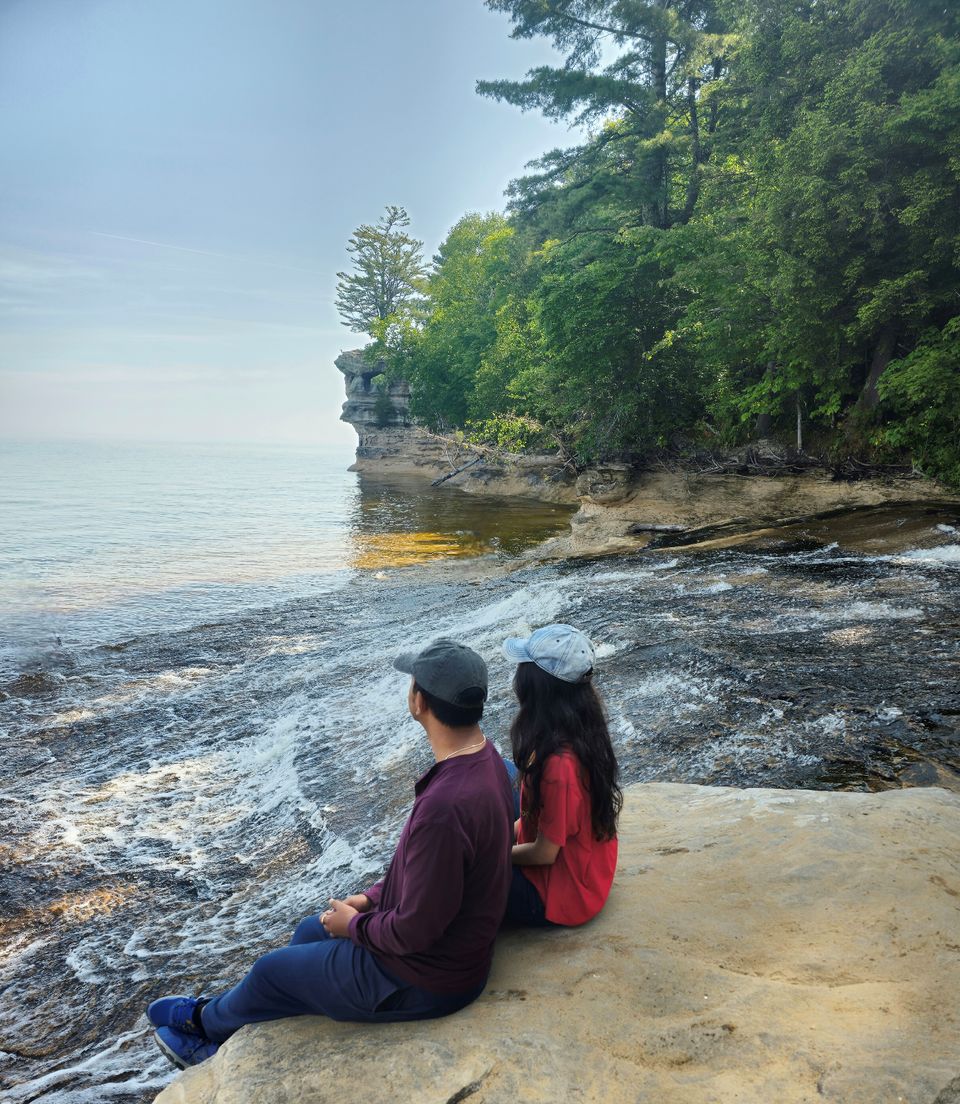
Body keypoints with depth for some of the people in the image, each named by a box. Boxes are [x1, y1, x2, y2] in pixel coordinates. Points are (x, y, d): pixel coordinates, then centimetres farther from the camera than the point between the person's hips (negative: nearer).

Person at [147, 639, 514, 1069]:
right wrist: (374, 897, 6)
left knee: (270, 970, 12)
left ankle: (206, 1020, 44)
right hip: (450, 939, 8)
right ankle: (221, 1033, 44)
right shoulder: (482, 755, -7)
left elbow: (415, 930, -29)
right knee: (309, 932, 25)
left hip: (422, 980, -8)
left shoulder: (443, 806, -38)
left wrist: (354, 925, -11)